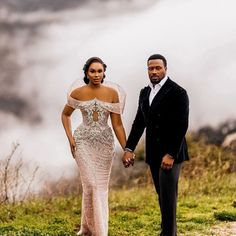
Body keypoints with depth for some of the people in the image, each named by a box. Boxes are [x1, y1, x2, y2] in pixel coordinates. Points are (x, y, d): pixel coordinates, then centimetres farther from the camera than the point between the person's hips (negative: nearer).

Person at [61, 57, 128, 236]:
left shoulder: (112, 93, -4)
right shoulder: (78, 92, -5)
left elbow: (117, 124, -2)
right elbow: (65, 114, 11)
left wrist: (126, 149, -6)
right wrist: (70, 138, 0)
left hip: (105, 142, 2)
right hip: (83, 142, -2)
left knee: (102, 186, 7)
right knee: (91, 184, -8)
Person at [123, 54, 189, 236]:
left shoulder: (177, 93, -11)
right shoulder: (145, 93, 12)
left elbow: (182, 126, -16)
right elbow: (139, 122, 12)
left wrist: (171, 154, -22)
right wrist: (129, 148, 2)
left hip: (171, 153, -7)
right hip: (154, 153, 7)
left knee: (168, 197, -8)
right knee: (162, 196, 11)